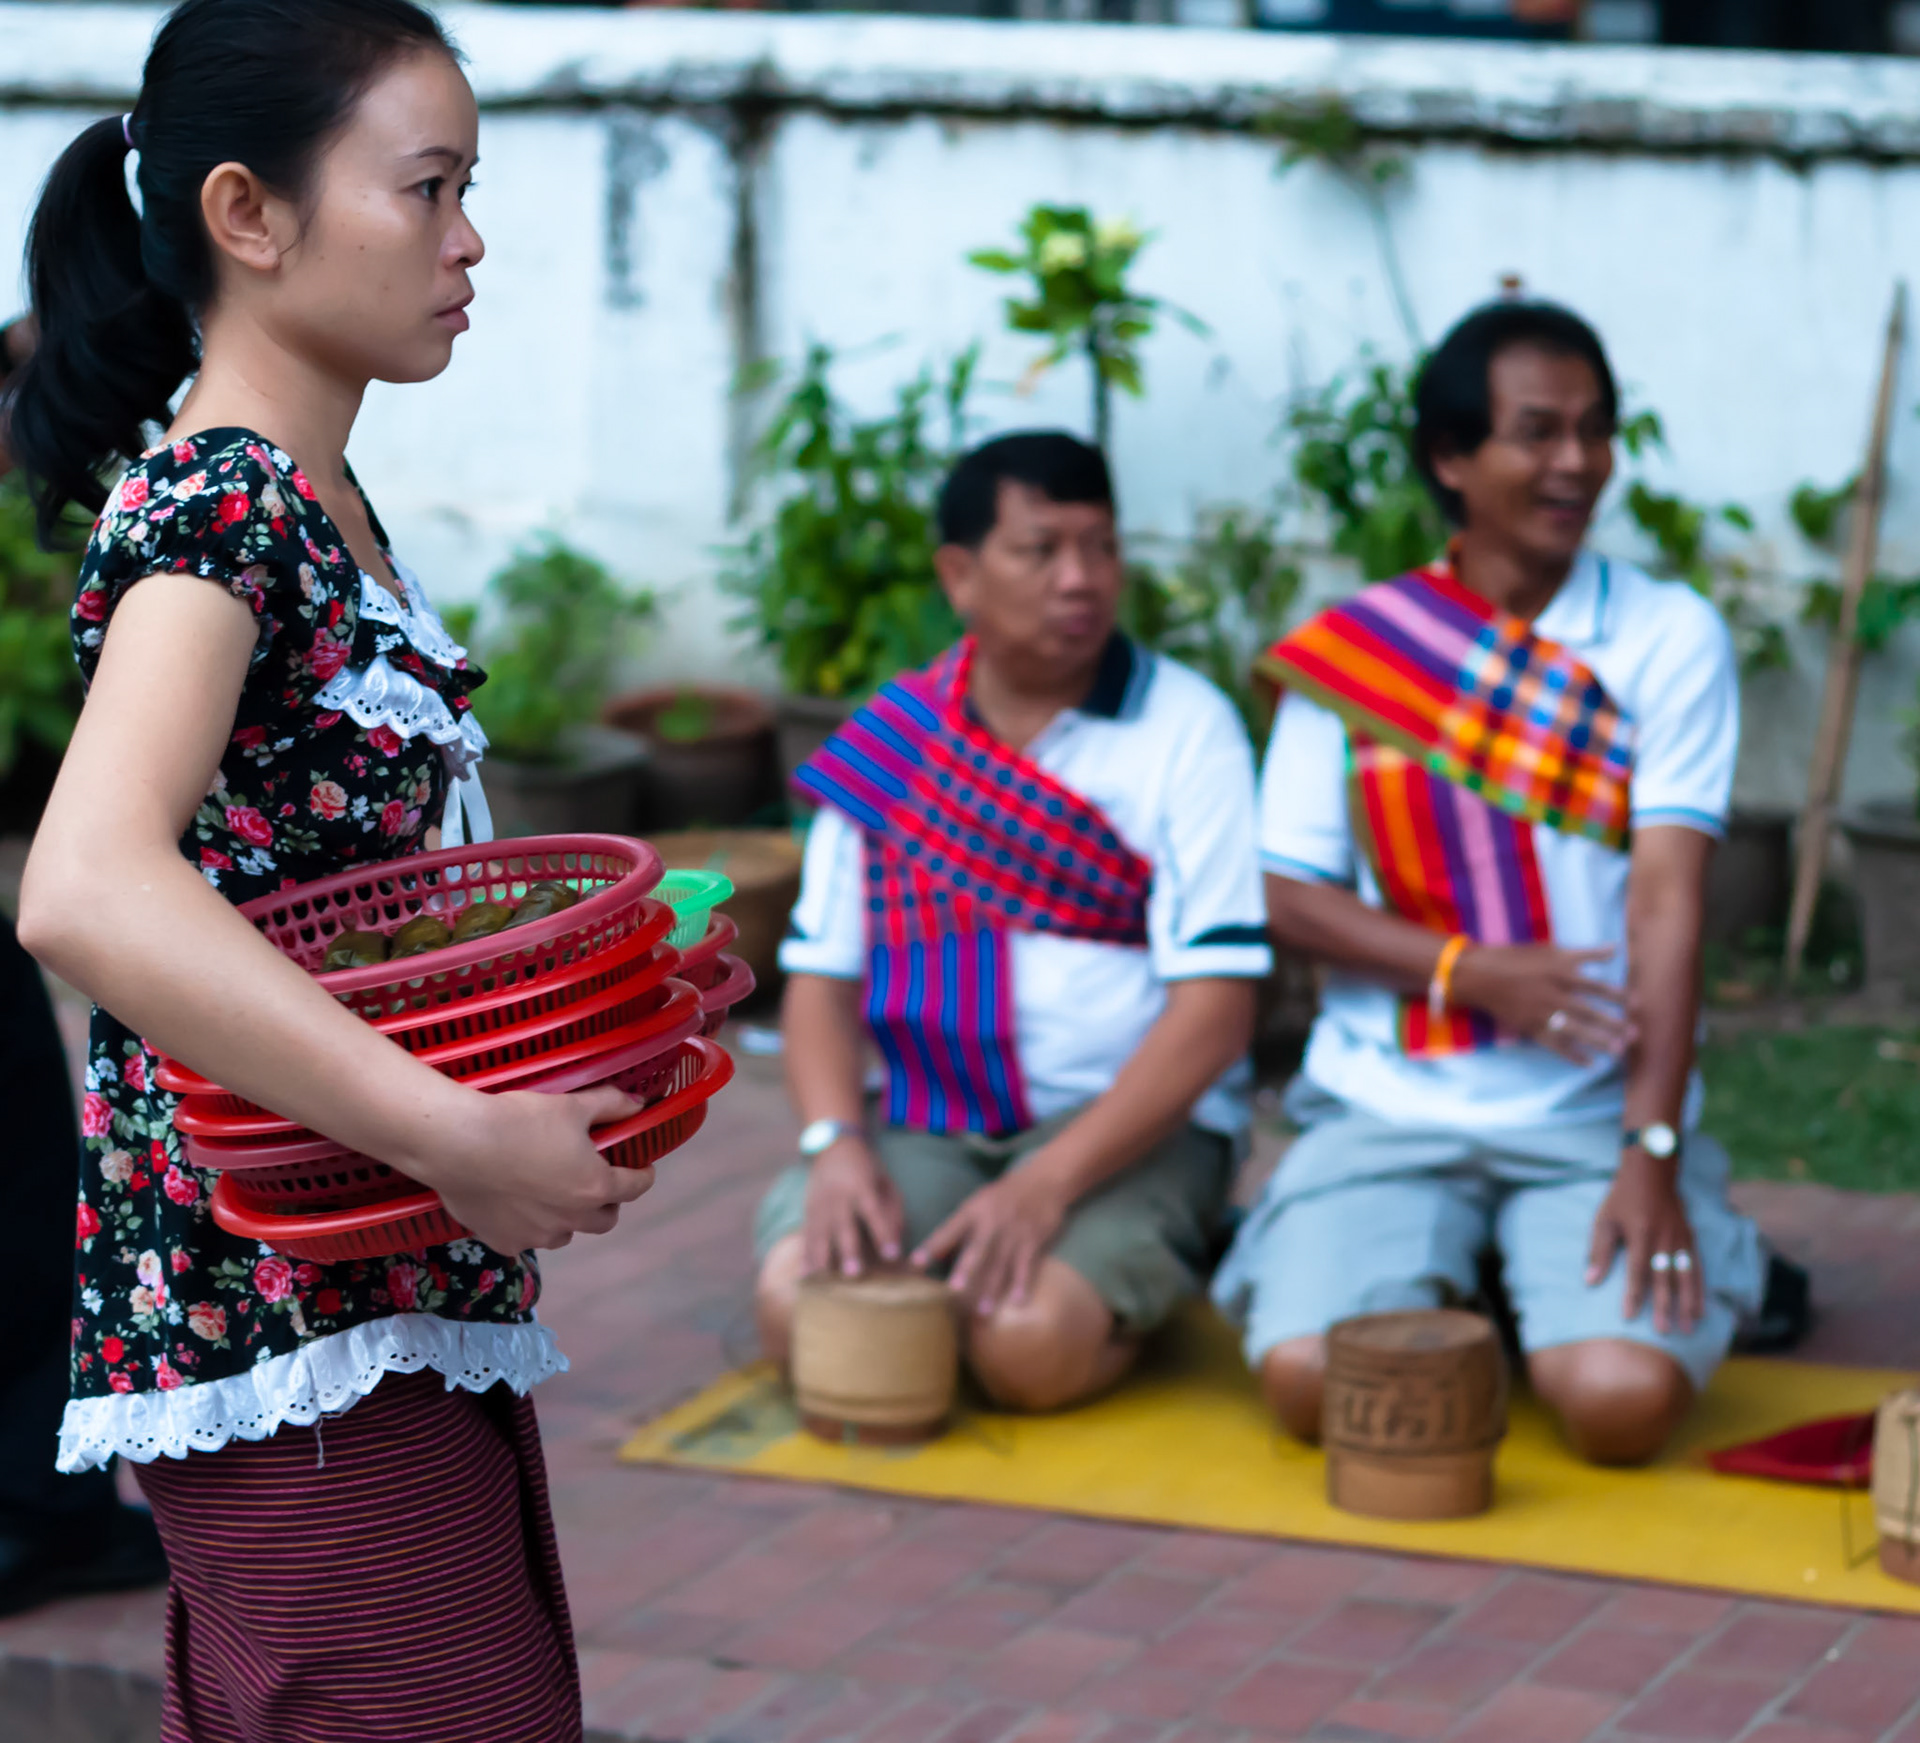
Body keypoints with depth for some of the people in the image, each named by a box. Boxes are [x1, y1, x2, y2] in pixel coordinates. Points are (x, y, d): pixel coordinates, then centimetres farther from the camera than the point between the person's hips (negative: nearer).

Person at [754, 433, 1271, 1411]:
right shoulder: (886, 743, 7)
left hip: (1131, 1120, -3)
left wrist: (1048, 1183, -22)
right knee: (796, 1304, -25)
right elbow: (821, 973, 7)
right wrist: (835, 1141, -14)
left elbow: (1215, 1007, -11)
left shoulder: (1185, 728, -4)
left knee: (1030, 1345, -30)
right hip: (927, 1123, 3)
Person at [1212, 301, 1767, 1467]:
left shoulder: (1671, 639, -2)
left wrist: (1651, 1154, -19)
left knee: (1625, 1397, -24)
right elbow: (1289, 894, 2)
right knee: (1316, 1379, -22)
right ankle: (1435, 1283, 13)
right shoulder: (1353, 649, 3)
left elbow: (1668, 898, -10)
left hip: (1597, 1110, -1)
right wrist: (1468, 970, -16)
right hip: (1387, 1106, 1)